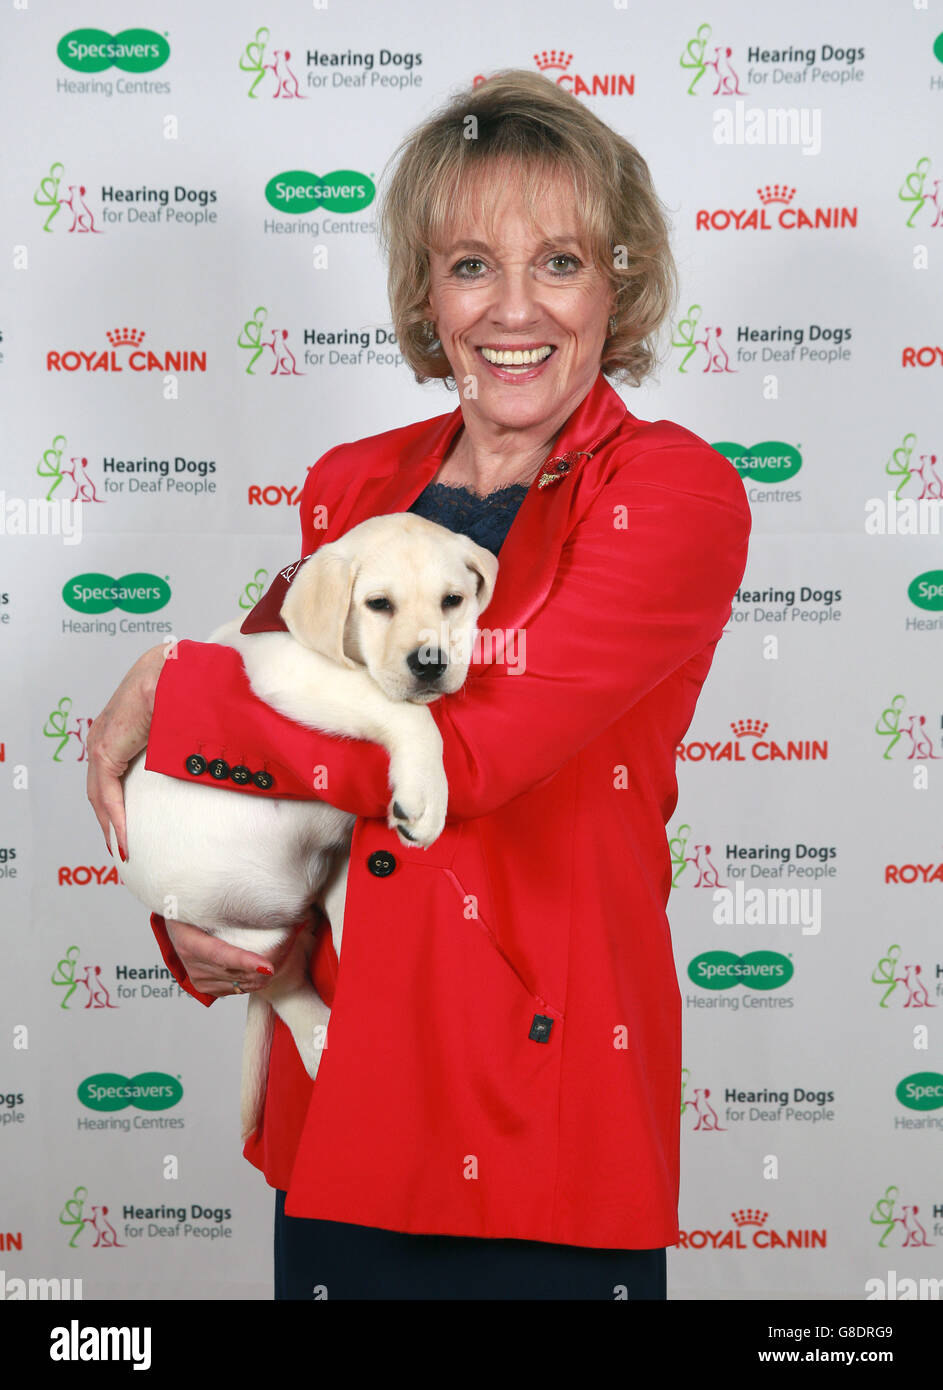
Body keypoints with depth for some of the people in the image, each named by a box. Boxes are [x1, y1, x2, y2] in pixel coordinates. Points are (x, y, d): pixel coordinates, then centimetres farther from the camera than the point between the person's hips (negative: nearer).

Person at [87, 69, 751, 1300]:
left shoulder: (677, 495, -10)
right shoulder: (351, 484, 5)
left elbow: (468, 752, -20)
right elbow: (277, 671, 15)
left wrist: (170, 696, -12)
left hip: (546, 1078, -4)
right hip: (342, 1072, 4)